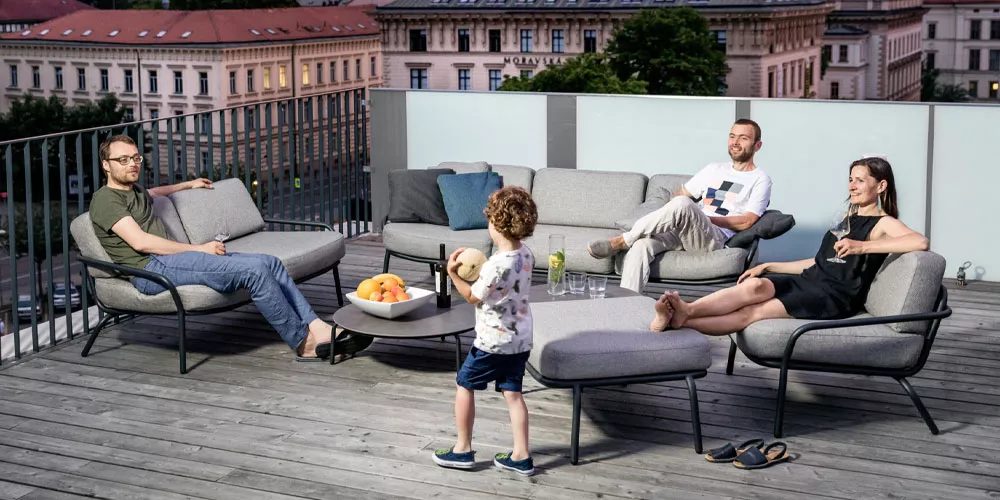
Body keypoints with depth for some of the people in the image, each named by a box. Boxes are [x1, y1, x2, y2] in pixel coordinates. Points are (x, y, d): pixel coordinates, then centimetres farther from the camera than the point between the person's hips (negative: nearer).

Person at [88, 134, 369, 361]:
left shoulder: (135, 193, 27)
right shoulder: (106, 199, -2)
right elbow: (140, 242, -14)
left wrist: (188, 185, 61)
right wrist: (198, 249, -12)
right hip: (151, 270, -10)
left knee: (269, 263, -8)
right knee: (254, 269, -24)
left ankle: (319, 330, -15)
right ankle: (303, 343, -15)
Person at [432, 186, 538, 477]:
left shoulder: (496, 265, -26)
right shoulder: (526, 255, -1)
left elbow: (473, 297, -13)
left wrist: (452, 273, -7)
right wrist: (478, 272, 5)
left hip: (493, 340, -7)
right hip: (521, 338, 7)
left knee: (465, 385, 10)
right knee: (512, 393, 13)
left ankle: (463, 449, 17)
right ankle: (521, 456, 14)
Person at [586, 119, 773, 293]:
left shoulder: (760, 180, 10)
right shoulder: (714, 169, 27)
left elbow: (746, 222, -1)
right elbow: (681, 193, 28)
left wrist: (708, 218, -7)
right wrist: (668, 216, 4)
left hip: (716, 239, -5)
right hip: (682, 232, 5)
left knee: (683, 204, -36)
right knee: (641, 244, -29)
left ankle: (621, 241, -23)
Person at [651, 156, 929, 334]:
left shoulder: (882, 223, 1)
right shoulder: (848, 218, 26)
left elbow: (920, 242, -21)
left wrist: (862, 246, -22)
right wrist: (770, 266, 18)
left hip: (835, 297, -7)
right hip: (810, 280, 7)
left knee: (752, 312, -27)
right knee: (755, 285, -28)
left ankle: (679, 318, -44)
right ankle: (683, 313, -44)